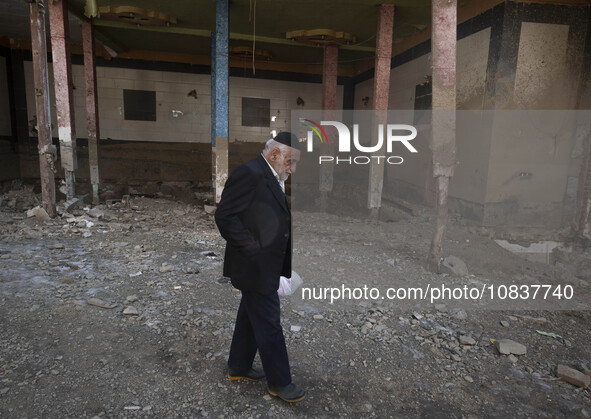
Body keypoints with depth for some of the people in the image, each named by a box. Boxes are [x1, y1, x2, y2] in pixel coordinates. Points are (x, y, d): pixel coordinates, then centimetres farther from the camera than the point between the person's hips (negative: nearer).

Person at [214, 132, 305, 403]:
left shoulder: (273, 179, 12)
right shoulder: (249, 173, -18)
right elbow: (225, 216, -21)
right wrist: (252, 249, -20)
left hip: (265, 266, 10)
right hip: (255, 266, -10)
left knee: (251, 317, 22)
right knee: (269, 325, 3)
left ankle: (239, 367, 40)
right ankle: (279, 383, 20)